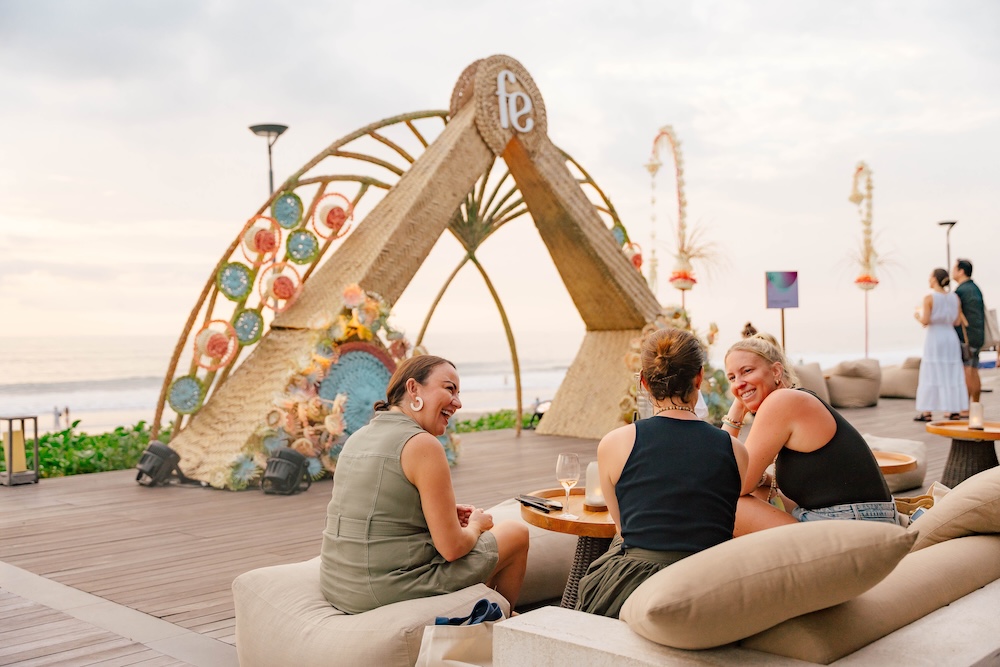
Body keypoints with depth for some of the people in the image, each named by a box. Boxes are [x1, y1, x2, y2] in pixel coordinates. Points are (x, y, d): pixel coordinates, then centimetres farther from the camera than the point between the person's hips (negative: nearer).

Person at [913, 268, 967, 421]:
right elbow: (957, 321, 5)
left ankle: (927, 412, -1)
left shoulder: (929, 298, -11)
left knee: (931, 374, -1)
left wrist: (917, 316, 6)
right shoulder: (955, 297, 5)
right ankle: (954, 410, 8)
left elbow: (925, 321, -16)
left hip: (934, 339, -5)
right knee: (952, 374, 9)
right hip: (951, 338, 5)